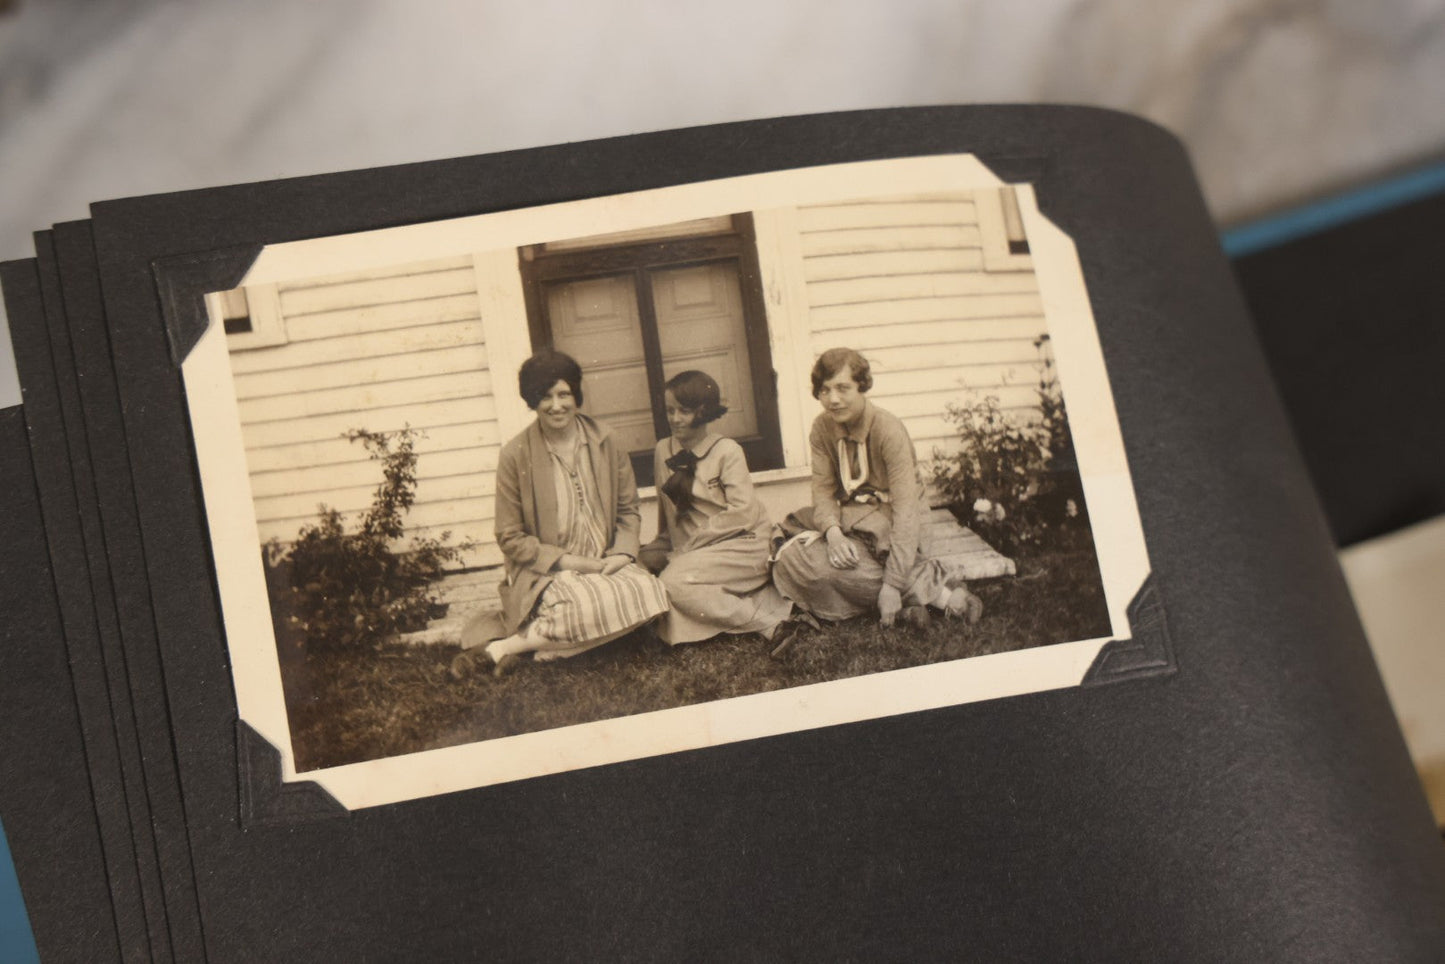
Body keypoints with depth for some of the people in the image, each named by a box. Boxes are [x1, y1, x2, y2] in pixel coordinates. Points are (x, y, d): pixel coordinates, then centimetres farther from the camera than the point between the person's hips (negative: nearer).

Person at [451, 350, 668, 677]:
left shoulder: (604, 444, 6)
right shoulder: (515, 456, -4)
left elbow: (629, 510, 13)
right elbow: (510, 539, -2)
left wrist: (621, 554, -7)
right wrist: (568, 561, -13)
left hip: (605, 566, 5)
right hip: (546, 575, -5)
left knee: (647, 592, -28)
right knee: (592, 607, -36)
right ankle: (500, 649, -15)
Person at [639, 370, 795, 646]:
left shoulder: (727, 451, -6)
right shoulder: (663, 451, 9)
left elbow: (742, 513, -14)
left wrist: (689, 547, -17)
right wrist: (665, 544, 2)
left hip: (742, 544, -7)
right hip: (690, 547, 7)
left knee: (674, 580, -29)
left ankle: (765, 622, -20)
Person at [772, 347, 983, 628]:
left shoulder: (889, 430, -21)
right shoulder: (822, 429, -2)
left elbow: (905, 508, -26)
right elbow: (823, 489, -2)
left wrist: (894, 584, -34)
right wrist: (833, 532, -28)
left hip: (885, 518, -8)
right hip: (847, 517, 8)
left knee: (816, 564, -28)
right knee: (791, 556, -14)